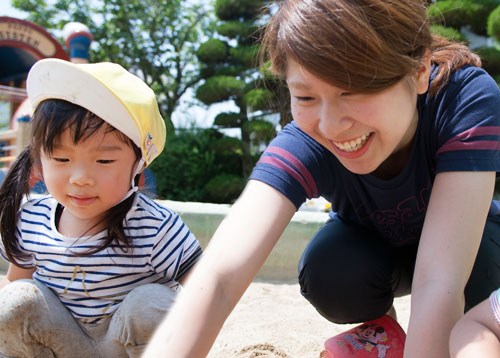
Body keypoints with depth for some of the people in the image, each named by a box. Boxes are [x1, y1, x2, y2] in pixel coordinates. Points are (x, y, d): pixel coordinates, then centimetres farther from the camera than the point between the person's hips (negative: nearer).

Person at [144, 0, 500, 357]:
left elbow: (439, 282, -45)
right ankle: (378, 328, 3)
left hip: (459, 240, 0)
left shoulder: (469, 98, -37)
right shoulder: (304, 146, -34)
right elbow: (219, 276, -47)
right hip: (371, 247, 1)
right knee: (327, 272, -31)